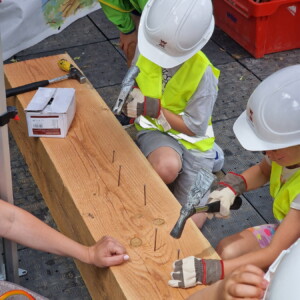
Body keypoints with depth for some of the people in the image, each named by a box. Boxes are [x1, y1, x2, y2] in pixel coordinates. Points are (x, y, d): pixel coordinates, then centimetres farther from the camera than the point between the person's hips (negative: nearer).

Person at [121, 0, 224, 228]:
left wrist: (152, 108, -26)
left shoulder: (202, 72, -23)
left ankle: (207, 159, 21)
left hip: (191, 139, -2)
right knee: (166, 167, -39)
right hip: (155, 130, 2)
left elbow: (195, 127, -17)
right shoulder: (146, 49, -11)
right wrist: (131, 97, -11)